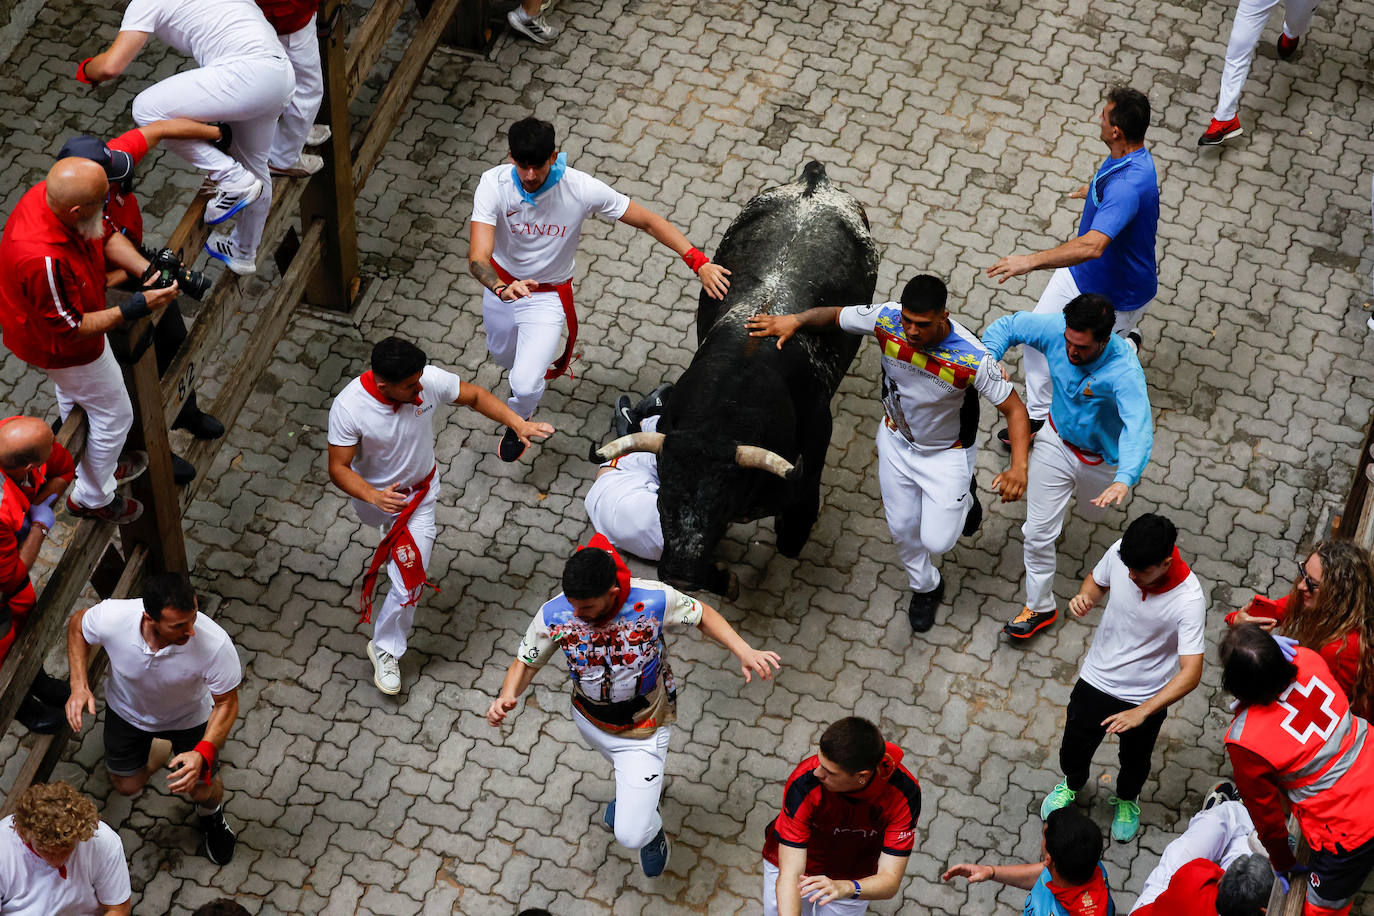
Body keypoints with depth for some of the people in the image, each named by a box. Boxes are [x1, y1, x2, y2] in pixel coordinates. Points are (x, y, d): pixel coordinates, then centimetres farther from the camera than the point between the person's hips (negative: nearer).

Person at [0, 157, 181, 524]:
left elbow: (107, 235, -4)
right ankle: (92, 497, 39)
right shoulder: (45, 260, -47)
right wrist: (135, 308, -31)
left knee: (73, 400, 32)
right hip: (60, 347, -8)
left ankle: (97, 467, 59)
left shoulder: (49, 195, -23)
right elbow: (70, 329, -32)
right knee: (114, 415, 16)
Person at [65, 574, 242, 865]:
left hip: (189, 717, -1)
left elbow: (226, 704, -26)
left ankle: (211, 814, 46)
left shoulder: (214, 644, -43)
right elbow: (77, 625, -13)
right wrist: (79, 685, -25)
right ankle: (156, 750, 52)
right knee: (127, 786, 16)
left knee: (203, 789, 7)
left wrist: (203, 754, -40)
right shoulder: (111, 618, -40)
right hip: (128, 708, 1)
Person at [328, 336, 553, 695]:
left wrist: (518, 423, -21)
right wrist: (374, 497, -45)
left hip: (420, 490, 2)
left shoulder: (429, 380, -29)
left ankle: (386, 648, 25)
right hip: (374, 495, -2)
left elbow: (474, 396, -11)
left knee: (410, 580, 1)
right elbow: (338, 468, -28)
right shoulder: (348, 408, -35)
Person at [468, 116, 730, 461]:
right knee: (502, 355, 29)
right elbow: (477, 257, -37)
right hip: (500, 282, 2)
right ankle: (531, 368, 67)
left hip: (549, 294, -2)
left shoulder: (581, 189, -29)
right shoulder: (494, 184, -29)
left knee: (525, 386, -14)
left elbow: (649, 221, -20)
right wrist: (502, 289, -60)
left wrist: (700, 263, -30)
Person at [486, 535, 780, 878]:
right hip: (589, 720, 3)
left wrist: (744, 651, -26)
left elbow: (701, 614, -14)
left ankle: (652, 827, 35)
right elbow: (526, 663, -13)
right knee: (625, 770, 37)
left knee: (631, 835, -3)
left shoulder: (653, 600, -34)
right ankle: (634, 796, 75)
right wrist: (507, 696, -34)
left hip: (643, 730, -3)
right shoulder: (553, 615, -28)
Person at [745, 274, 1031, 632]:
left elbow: (1014, 408, -29)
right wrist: (795, 319, -29)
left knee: (937, 541, -1)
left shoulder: (971, 358, -37)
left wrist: (1018, 467, -42)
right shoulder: (887, 319, -28)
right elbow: (835, 314, -10)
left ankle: (965, 496, 35)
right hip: (896, 440, 3)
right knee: (902, 527, 16)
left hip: (946, 452, -3)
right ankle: (925, 588, 48)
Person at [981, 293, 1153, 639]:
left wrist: (1124, 480, -69)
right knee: (1038, 532, 7)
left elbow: (1139, 428, -52)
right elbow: (1007, 326, -11)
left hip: (1101, 457, -2)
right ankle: (1039, 607, 29)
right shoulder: (1056, 329, -27)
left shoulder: (1124, 371, -40)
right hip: (1056, 441, 2)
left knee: (1091, 512, 30)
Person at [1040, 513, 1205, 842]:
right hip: (1096, 680, 3)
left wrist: (1141, 713, -41)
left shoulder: (1189, 601, -34)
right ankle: (1072, 785, 59)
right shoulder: (1121, 553, -23)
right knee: (1073, 752, 24)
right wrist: (1084, 597, -23)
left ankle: (1127, 800, 61)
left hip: (1145, 699, -2)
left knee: (1135, 762, 27)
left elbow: (1191, 674, -33)